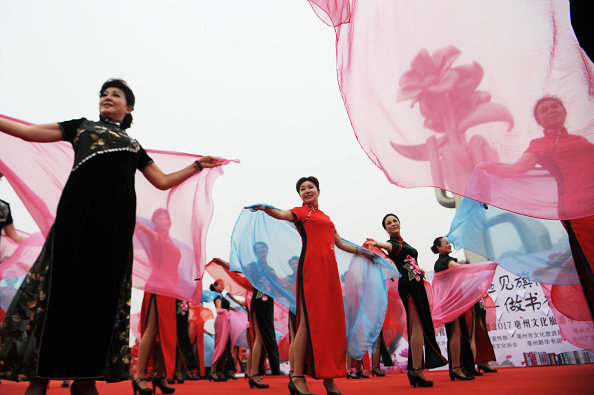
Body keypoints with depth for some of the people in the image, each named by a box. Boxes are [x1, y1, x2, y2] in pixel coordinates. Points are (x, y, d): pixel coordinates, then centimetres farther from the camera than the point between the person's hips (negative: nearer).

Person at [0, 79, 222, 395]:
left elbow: (163, 181, 24)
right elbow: (27, 131, 20)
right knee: (63, 284, -7)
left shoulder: (134, 145, 26)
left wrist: (197, 166, 18)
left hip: (116, 219, 2)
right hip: (77, 210, -1)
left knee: (104, 291, -1)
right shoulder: (82, 126, 23)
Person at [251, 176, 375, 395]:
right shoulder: (300, 212, 8)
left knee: (331, 321, 4)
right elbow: (281, 214, -15)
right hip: (311, 266, -6)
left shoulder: (325, 216, 25)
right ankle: (297, 377, -5)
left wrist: (363, 252, 40)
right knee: (310, 319, -11)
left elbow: (340, 243, 32)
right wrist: (264, 208, -35)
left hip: (329, 268, 6)